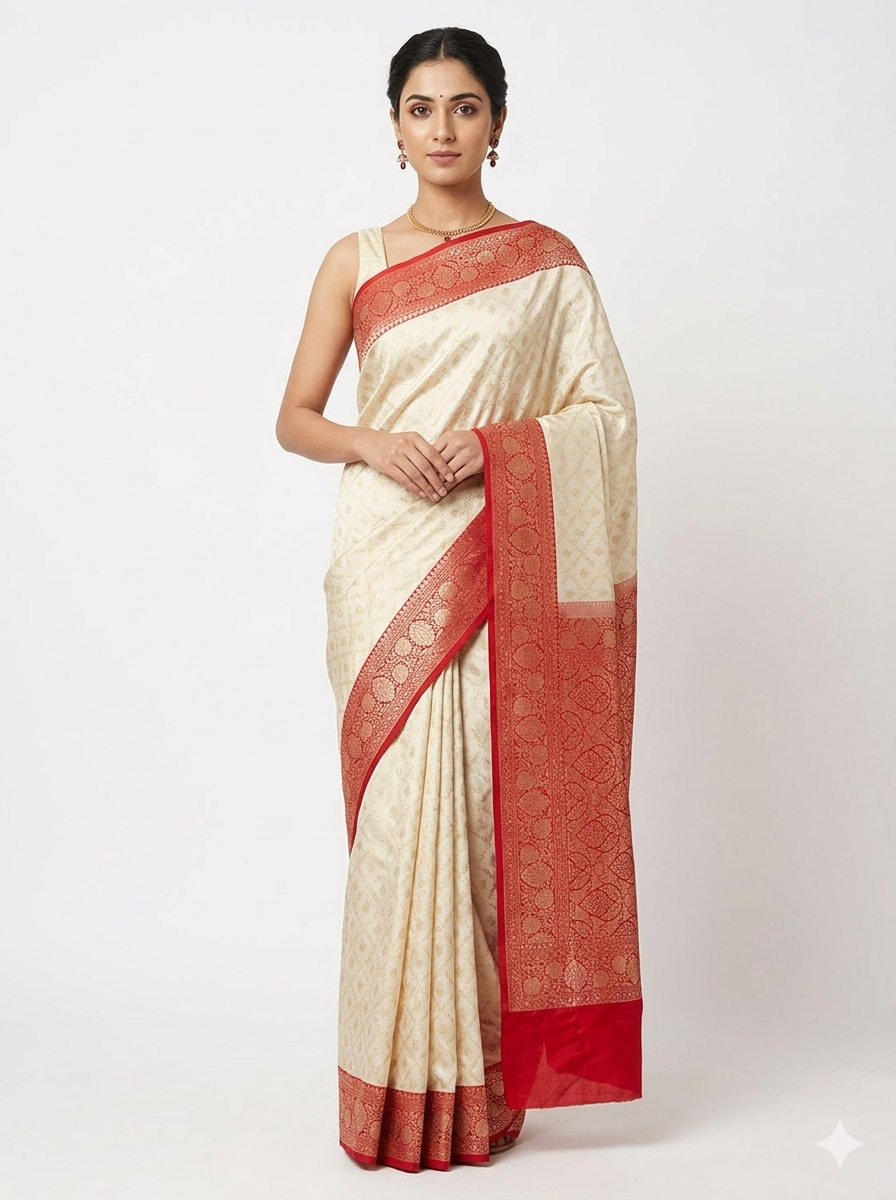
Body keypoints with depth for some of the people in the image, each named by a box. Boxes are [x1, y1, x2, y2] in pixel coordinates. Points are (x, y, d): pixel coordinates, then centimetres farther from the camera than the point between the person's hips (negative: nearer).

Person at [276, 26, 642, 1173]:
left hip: (500, 563, 0)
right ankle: (406, 1085, 11)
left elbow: (607, 413, 4)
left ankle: (486, 1082, 14)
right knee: (399, 802, -3)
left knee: (491, 800, -1)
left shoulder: (549, 261, 8)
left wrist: (493, 441, -12)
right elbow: (293, 418, 10)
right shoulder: (354, 261, 10)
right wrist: (371, 442, -10)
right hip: (386, 559, 0)